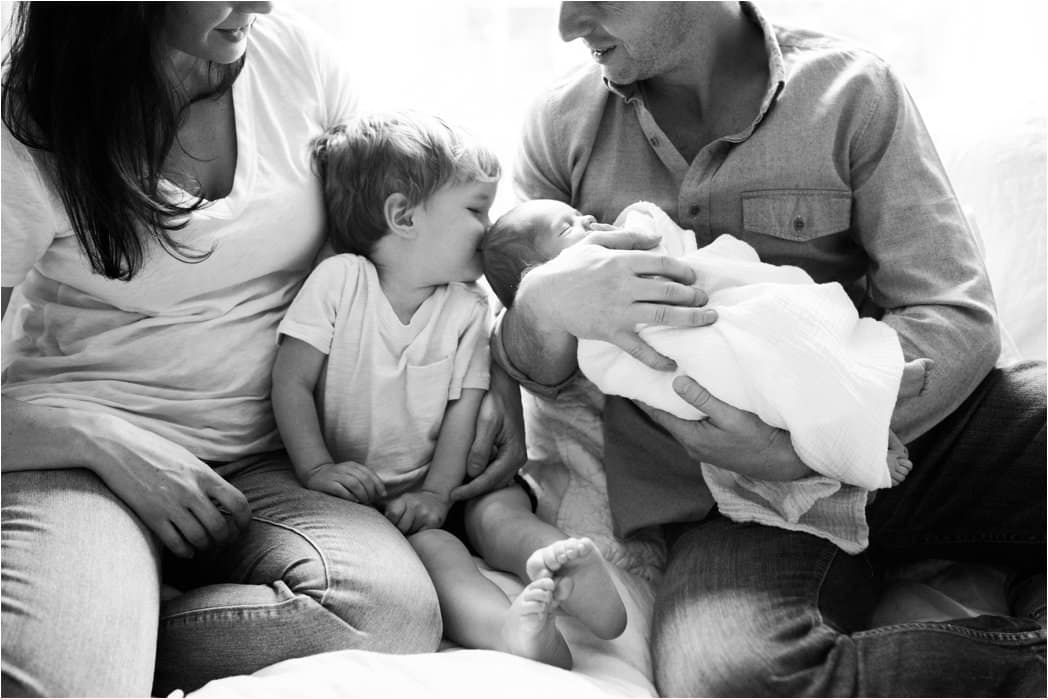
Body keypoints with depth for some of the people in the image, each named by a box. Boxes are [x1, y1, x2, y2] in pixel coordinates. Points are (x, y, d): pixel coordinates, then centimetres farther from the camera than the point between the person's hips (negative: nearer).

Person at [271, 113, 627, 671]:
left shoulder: (467, 310, 3)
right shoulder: (339, 279, -5)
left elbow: (462, 413, -1)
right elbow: (291, 383, -7)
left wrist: (437, 490, -16)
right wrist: (317, 468, -18)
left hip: (430, 485, 5)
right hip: (357, 492, -5)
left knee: (500, 508, -23)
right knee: (429, 544, -30)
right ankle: (503, 625, -54)